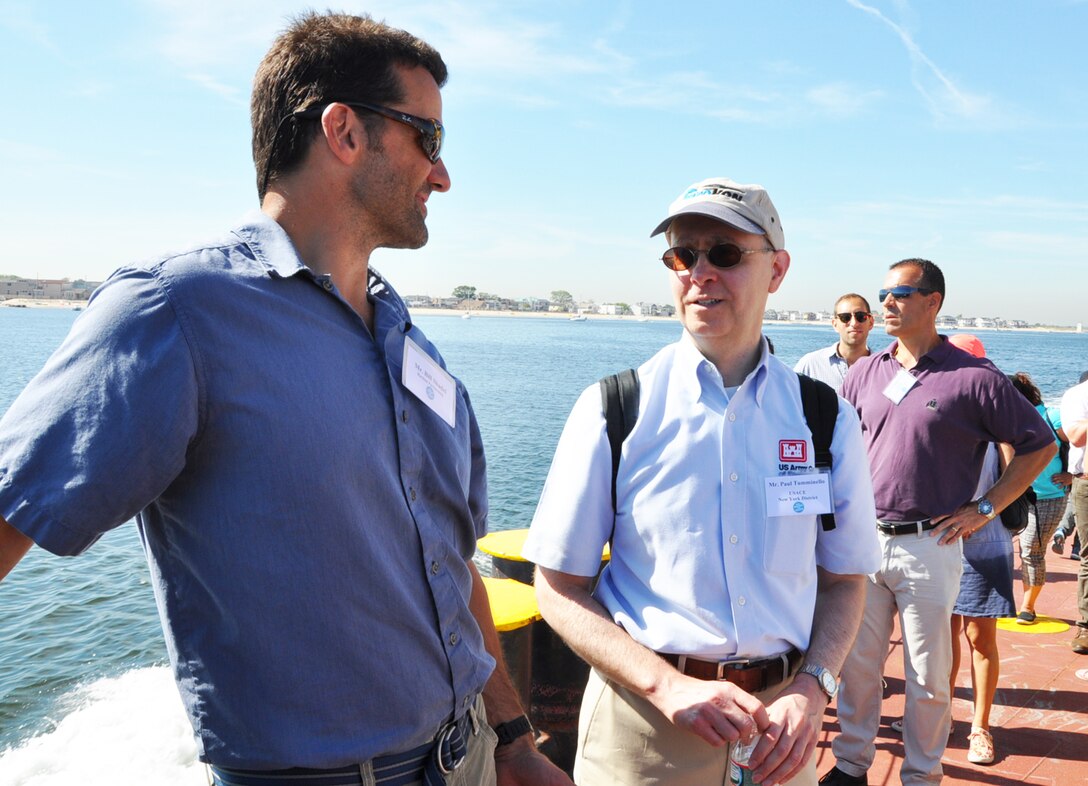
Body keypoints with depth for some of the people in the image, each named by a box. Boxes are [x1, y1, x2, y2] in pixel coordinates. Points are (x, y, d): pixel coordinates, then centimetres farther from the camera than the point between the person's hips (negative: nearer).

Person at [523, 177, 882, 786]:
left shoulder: (829, 420, -1)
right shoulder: (611, 411, -8)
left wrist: (811, 689, -10)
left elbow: (843, 580, 6)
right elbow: (561, 590, -6)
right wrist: (668, 686, -17)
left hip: (776, 728, 2)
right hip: (643, 719, -2)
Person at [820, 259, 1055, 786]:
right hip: (863, 540, 4)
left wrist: (985, 508, -3)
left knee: (927, 675, 8)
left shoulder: (974, 377, -6)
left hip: (928, 545, -4)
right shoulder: (865, 372, 7)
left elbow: (1039, 444, 1)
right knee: (857, 663, 13)